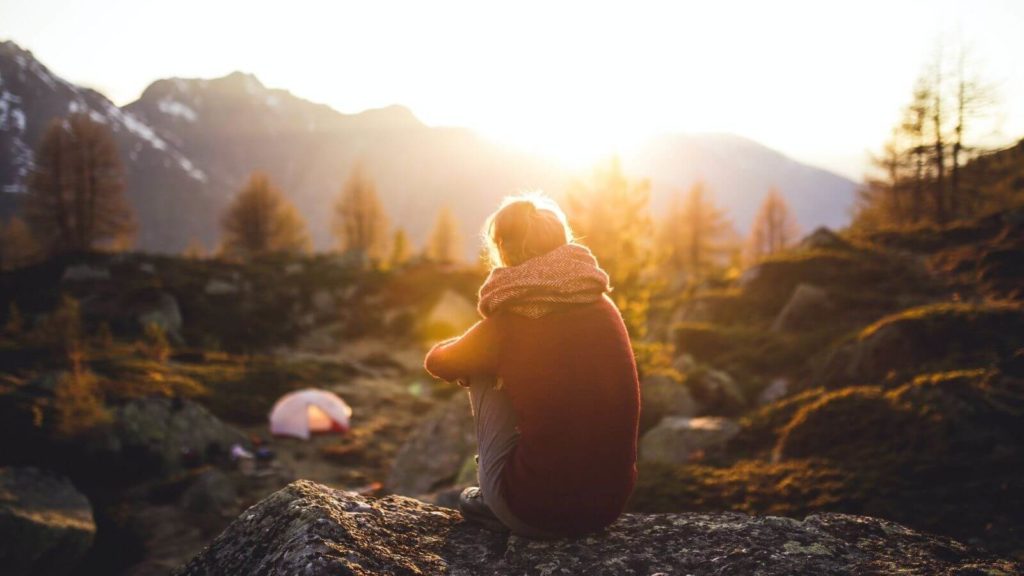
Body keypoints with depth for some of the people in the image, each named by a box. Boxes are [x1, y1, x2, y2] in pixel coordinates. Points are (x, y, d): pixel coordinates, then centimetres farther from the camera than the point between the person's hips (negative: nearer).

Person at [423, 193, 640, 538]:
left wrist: (471, 357, 31)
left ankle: (493, 503, 23)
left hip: (539, 513, -4)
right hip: (611, 503, 5)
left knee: (483, 376, 13)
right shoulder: (604, 308, 2)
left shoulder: (509, 323, -11)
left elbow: (436, 362, 9)